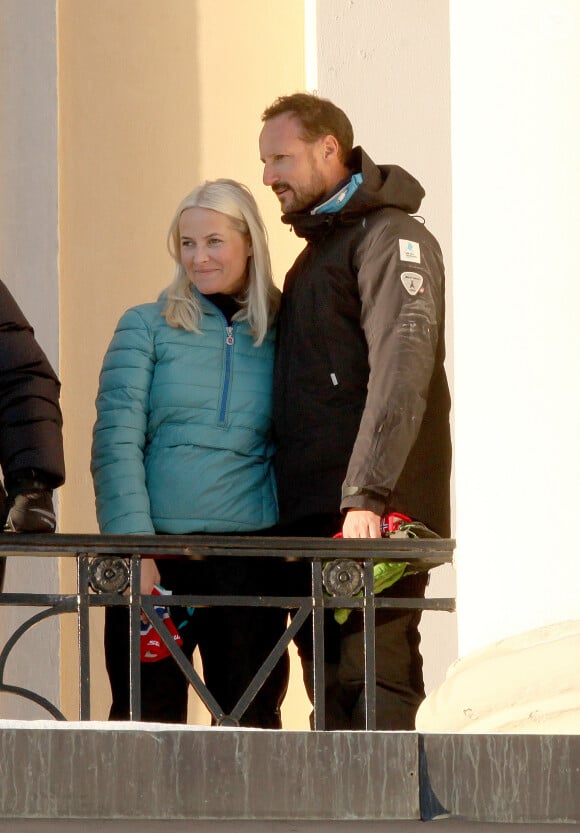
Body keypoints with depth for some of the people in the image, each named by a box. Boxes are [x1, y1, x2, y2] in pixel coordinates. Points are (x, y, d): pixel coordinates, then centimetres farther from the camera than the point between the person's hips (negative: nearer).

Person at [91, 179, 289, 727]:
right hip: (157, 551, -1)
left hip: (253, 554, 1)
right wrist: (135, 547, -13)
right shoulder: (146, 328, 5)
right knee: (146, 719, -2)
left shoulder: (279, 334, 10)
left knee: (251, 722, 2)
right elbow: (116, 444, -2)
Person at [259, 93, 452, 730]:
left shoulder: (391, 239, -7)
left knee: (374, 684, -14)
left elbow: (401, 367, -20)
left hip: (373, 519, -9)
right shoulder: (315, 249, 23)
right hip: (310, 521, 9)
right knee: (332, 701, 7)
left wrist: (366, 497, -29)